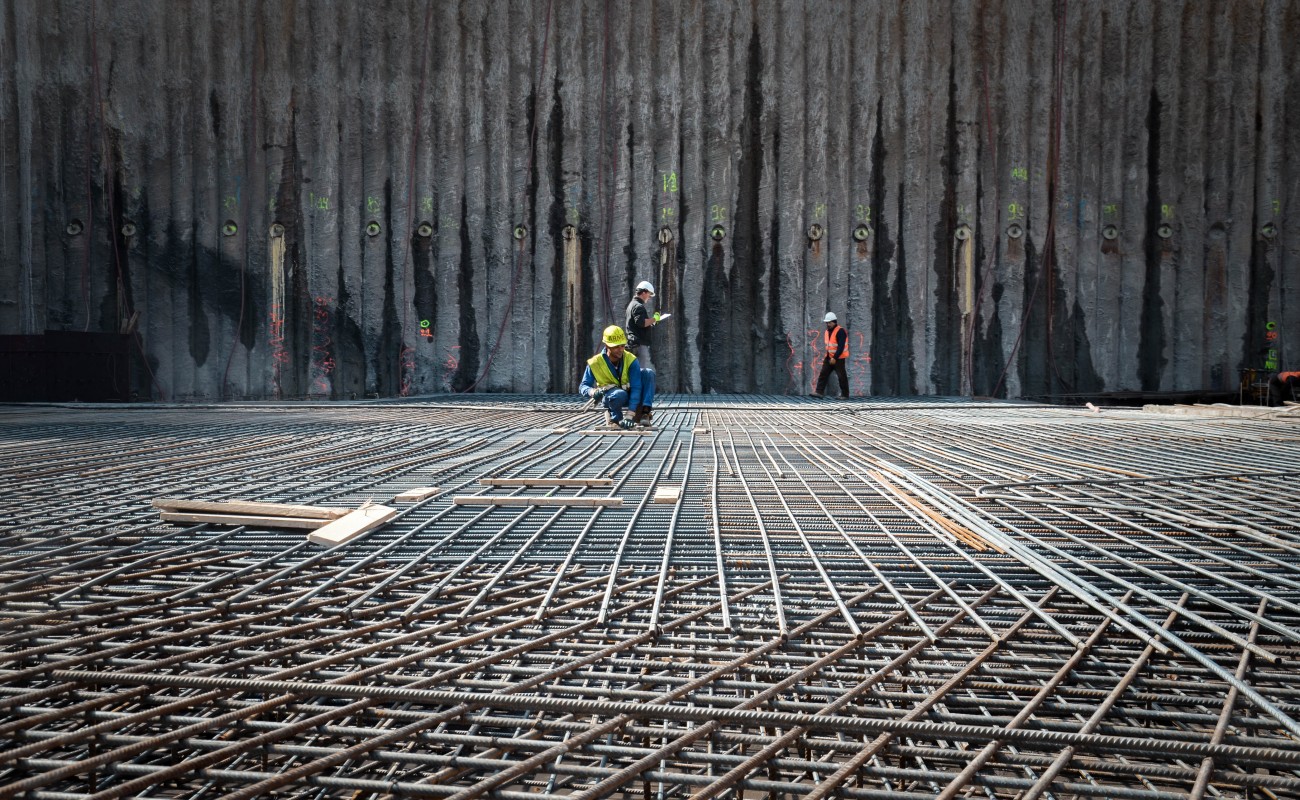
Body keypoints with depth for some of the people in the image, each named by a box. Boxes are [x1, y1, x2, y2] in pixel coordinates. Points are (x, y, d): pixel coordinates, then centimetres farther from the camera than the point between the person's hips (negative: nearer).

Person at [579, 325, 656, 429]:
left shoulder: (631, 360, -17)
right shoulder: (595, 363, -17)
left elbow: (636, 387, -24)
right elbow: (583, 387, -11)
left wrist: (632, 414, -35)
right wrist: (592, 392, -38)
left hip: (630, 395, 3)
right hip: (608, 398, -3)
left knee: (648, 373, -22)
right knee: (620, 394, -41)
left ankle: (644, 412, -31)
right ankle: (615, 419, -10)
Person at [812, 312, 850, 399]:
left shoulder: (840, 331, -16)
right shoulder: (828, 331, 11)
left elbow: (841, 347, -22)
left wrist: (835, 358, -26)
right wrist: (826, 357, 17)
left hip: (838, 358, -8)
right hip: (829, 358, 8)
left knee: (842, 377, -1)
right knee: (823, 374, -2)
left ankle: (845, 395, 7)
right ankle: (819, 392, -4)